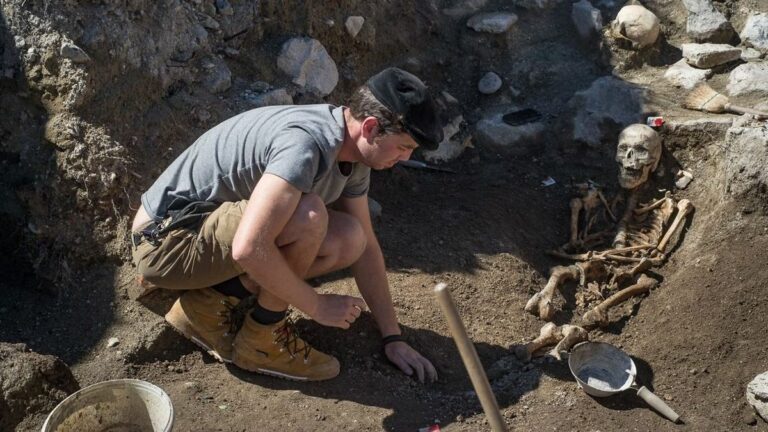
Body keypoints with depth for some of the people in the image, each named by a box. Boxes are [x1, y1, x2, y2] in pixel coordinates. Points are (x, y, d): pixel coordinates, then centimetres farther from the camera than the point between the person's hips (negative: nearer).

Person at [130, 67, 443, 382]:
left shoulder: (354, 154, 1)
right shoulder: (305, 144, -29)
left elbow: (365, 247, 9)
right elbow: (249, 249, -37)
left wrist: (393, 338, 7)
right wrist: (317, 306, -22)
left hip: (213, 229, 9)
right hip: (165, 239, -9)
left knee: (347, 241, -6)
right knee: (307, 216, -30)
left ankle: (212, 299, 2)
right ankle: (261, 341, -7)